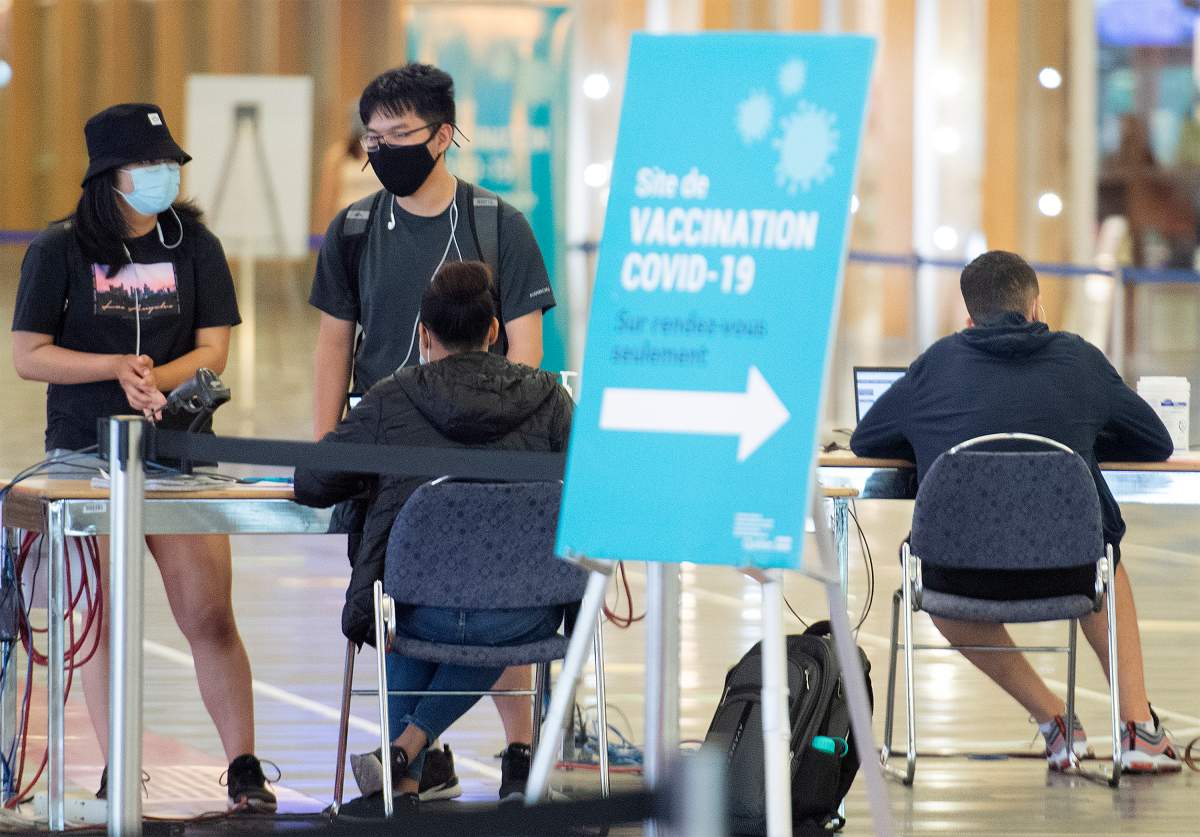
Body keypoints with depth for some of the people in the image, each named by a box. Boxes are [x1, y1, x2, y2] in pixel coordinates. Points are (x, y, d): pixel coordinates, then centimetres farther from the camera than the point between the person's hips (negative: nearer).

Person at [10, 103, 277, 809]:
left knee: (210, 615, -5)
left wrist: (153, 379, -18)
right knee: (104, 617, 0)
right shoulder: (60, 252, 0)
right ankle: (117, 774, 6)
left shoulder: (195, 247, 6)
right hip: (86, 455, -1)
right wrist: (116, 367, -15)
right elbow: (28, 355, -2)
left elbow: (212, 351, 2)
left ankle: (244, 768, 0)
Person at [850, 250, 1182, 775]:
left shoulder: (940, 362, 8)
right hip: (1066, 573, 1)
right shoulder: (1078, 358, 8)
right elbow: (1156, 444, 20)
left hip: (963, 576, -1)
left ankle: (1053, 720, 25)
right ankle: (1138, 724, 28)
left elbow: (865, 441, 19)